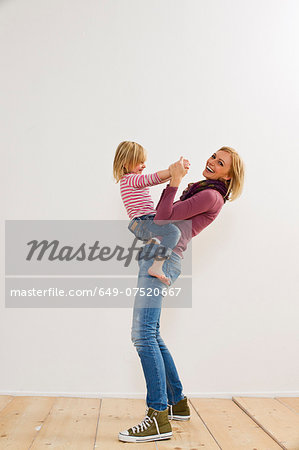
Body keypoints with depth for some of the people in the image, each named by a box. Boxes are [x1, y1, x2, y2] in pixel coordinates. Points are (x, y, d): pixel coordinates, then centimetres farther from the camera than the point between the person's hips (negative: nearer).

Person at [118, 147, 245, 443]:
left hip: (163, 257, -10)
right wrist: (174, 181, 21)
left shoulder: (211, 196, -6)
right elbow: (165, 217, 27)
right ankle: (178, 403, 22)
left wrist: (175, 180, -7)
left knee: (143, 334, -18)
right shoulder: (198, 189, 24)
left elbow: (164, 217, -11)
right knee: (151, 335, 12)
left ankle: (159, 418, -16)